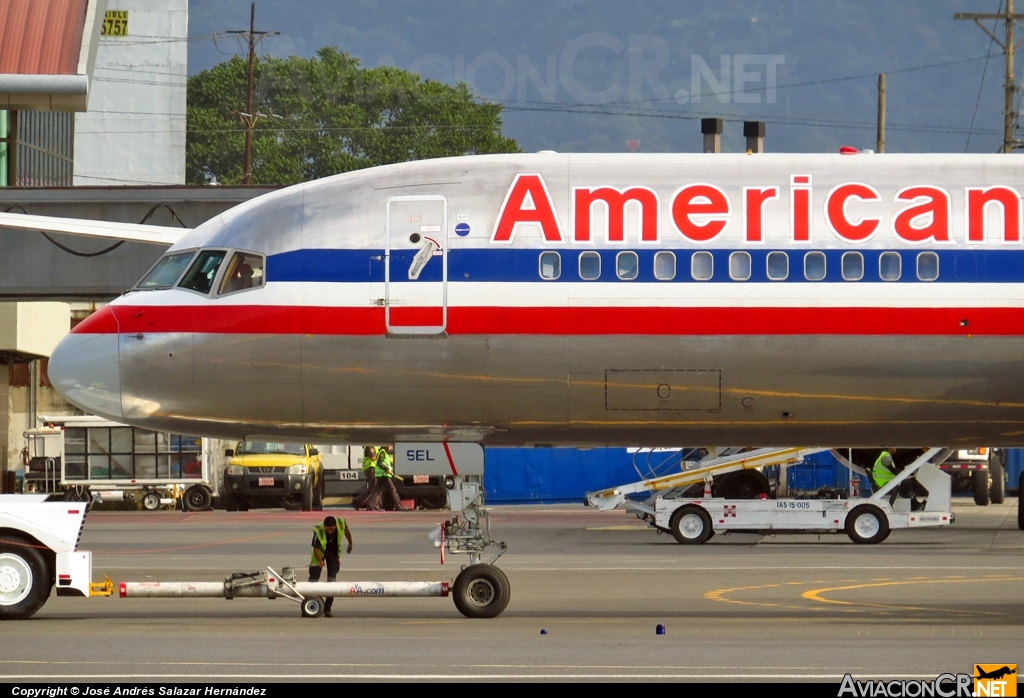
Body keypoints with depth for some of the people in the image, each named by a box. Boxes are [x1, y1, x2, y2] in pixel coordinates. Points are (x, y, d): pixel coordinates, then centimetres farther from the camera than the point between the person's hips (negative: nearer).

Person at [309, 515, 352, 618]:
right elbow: (316, 549, -37)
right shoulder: (319, 531, -37)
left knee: (332, 579, -5)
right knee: (314, 578, -4)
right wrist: (320, 560, -56)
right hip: (320, 552, -2)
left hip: (333, 552, 2)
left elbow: (346, 531, -4)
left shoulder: (341, 524, -28)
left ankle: (327, 609, 1)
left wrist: (350, 544, 12)